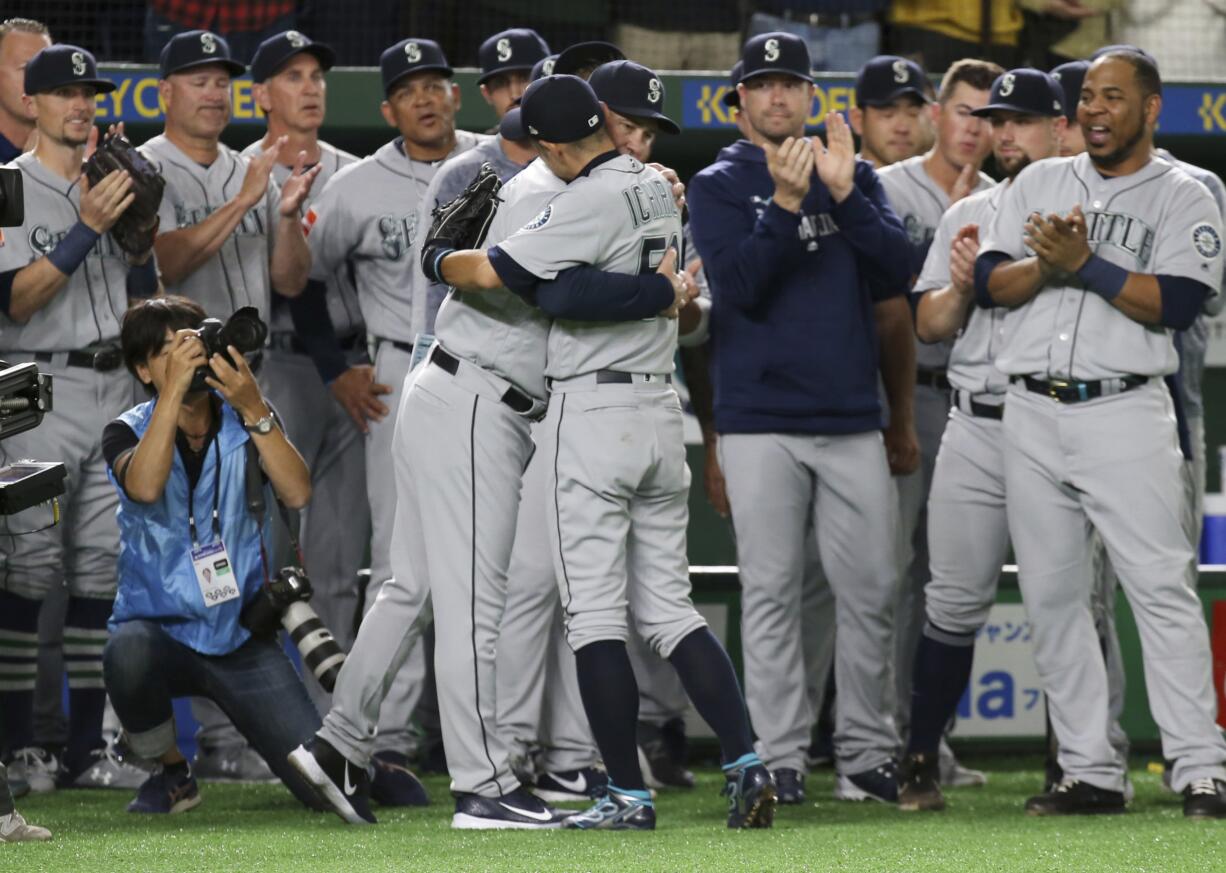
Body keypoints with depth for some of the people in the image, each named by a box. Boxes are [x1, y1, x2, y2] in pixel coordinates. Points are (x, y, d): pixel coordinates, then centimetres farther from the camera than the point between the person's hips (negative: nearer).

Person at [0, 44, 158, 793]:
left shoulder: (118, 187, 16)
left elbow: (147, 300, 15)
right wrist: (86, 228, -18)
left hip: (117, 388, 5)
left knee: (106, 564, 2)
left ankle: (89, 744, 5)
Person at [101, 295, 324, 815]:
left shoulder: (244, 425, 3)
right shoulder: (129, 433, -2)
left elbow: (297, 494, -15)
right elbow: (145, 487, -26)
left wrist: (253, 410, -23)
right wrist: (173, 391, -28)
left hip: (241, 634, 1)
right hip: (162, 630, -1)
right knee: (128, 653, -40)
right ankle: (172, 773, -9)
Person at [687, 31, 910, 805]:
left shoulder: (855, 176, 12)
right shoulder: (721, 185, 4)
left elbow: (897, 273, -1)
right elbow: (738, 286, -10)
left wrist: (843, 195, -13)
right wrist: (786, 203, -20)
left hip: (853, 419, 2)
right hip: (762, 419, -2)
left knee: (872, 590, 1)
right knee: (772, 593, -2)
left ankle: (868, 756, 9)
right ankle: (778, 761, 2)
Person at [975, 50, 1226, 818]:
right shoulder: (1040, 183, 16)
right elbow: (990, 282, 8)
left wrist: (1085, 264, -15)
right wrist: (1046, 265, -11)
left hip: (1125, 411, -5)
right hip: (1032, 415, 5)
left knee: (1161, 585, -12)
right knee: (1051, 595, 4)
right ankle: (1091, 773, 9)